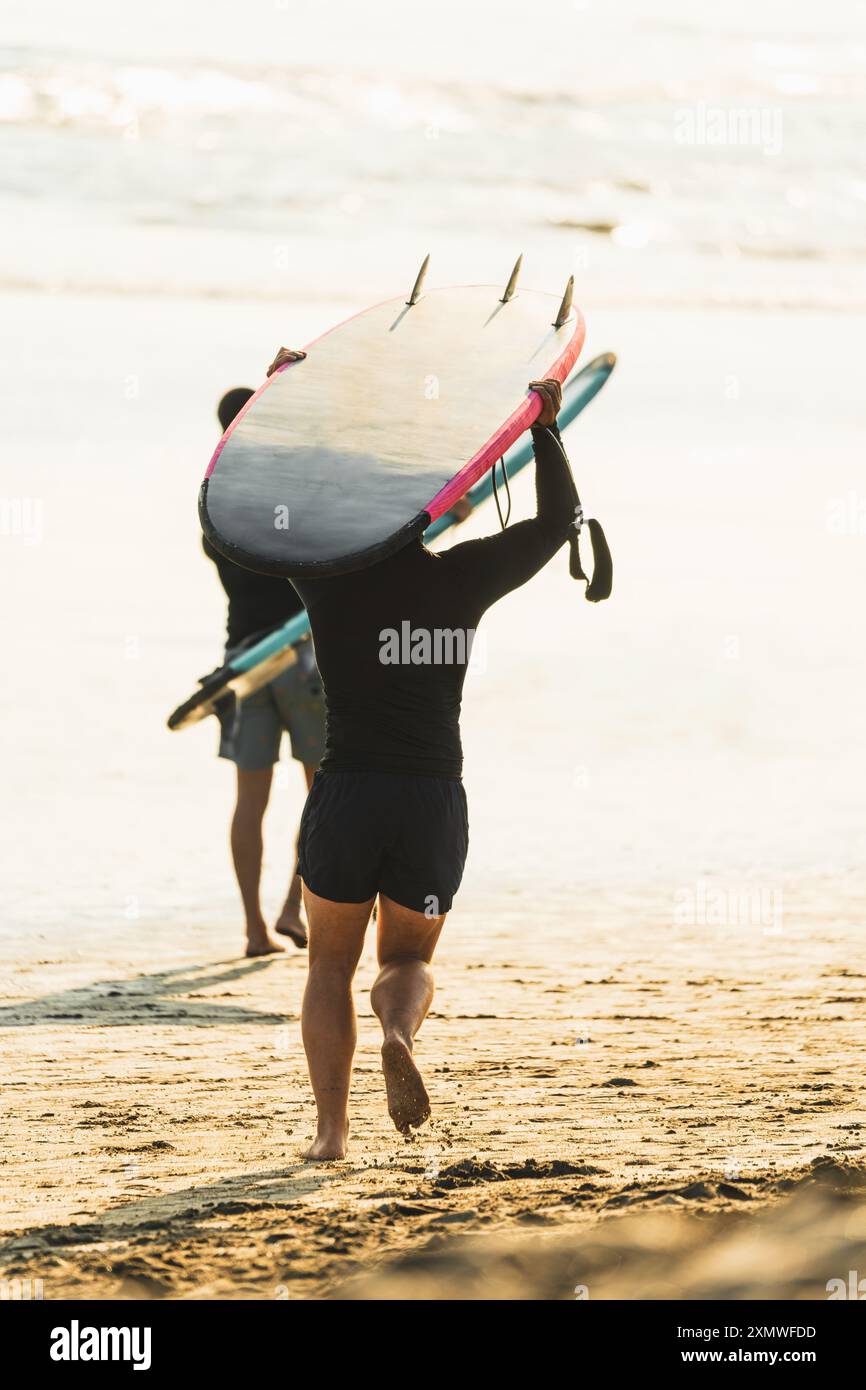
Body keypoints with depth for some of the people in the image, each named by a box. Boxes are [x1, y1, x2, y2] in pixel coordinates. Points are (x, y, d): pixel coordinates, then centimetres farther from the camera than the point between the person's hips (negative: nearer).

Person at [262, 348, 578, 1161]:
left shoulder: (330, 576, -3)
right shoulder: (461, 581, -1)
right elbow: (556, 520, 13)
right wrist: (545, 428, 20)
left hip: (346, 797, -1)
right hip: (435, 803, 1)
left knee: (331, 964, 16)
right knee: (408, 961, 19)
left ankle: (332, 1130, 3)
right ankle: (399, 1033, -17)